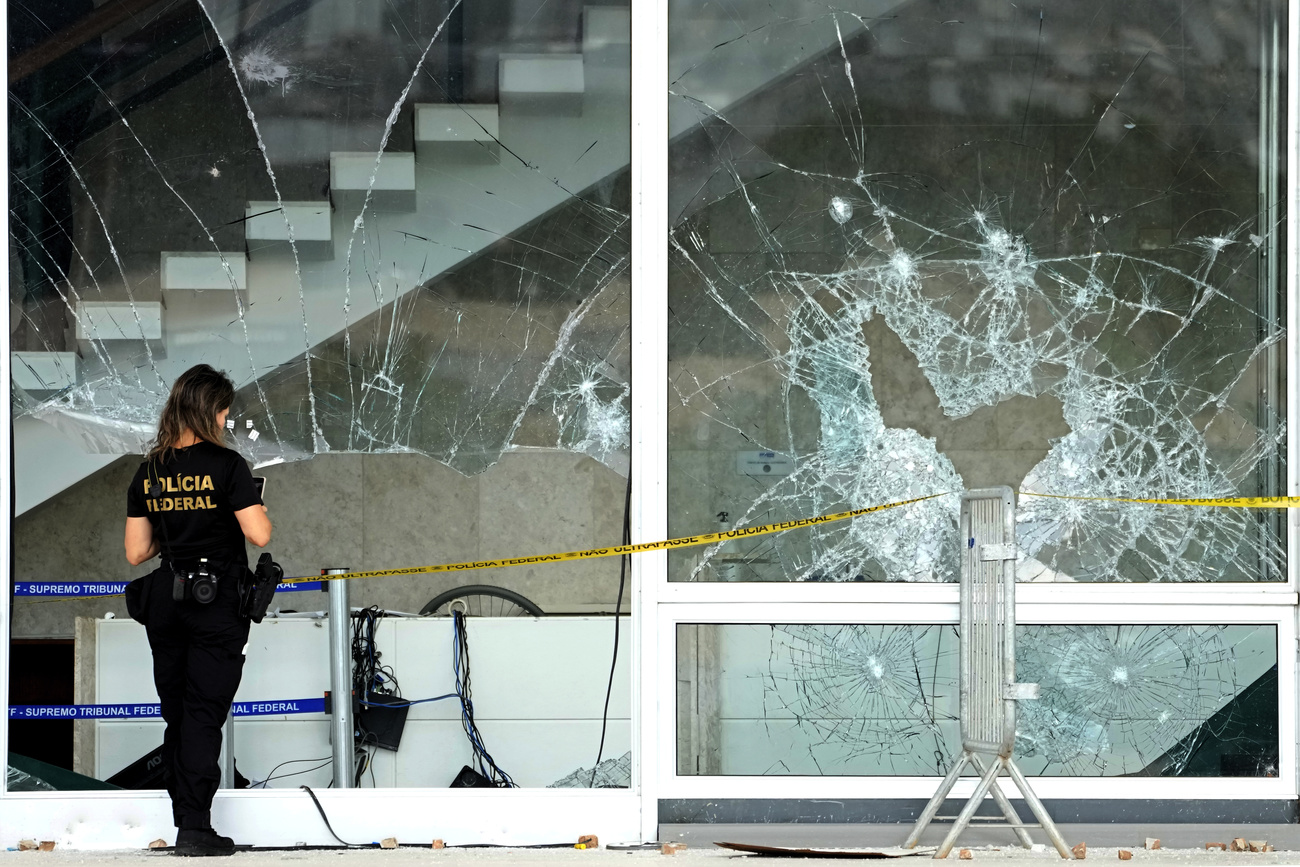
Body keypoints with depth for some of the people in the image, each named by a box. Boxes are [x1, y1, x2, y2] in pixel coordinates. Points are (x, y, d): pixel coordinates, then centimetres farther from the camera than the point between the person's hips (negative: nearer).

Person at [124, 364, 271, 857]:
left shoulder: (148, 471, 5)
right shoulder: (226, 465, -10)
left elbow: (136, 552, 5)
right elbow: (259, 535, -15)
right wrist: (256, 506, 5)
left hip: (164, 600, 5)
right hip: (217, 603, -5)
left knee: (177, 715, 12)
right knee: (204, 714, -3)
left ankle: (186, 824, 15)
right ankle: (195, 827, -7)